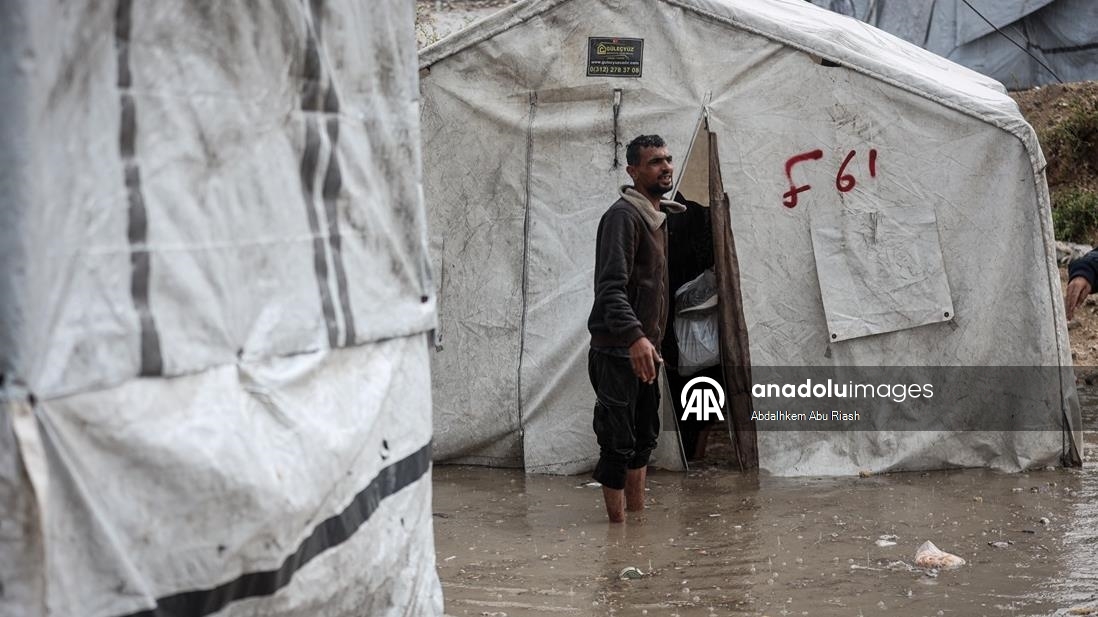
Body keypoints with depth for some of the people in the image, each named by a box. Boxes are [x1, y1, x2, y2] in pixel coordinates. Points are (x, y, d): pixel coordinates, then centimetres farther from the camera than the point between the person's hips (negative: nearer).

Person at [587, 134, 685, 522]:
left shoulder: (659, 216, 15)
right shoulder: (623, 215, -15)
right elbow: (611, 287, -25)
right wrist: (635, 336, -37)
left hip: (644, 347, 10)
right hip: (618, 349, -10)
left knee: (644, 438, 15)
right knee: (618, 442, -5)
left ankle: (638, 513, 24)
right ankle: (617, 521, 1)